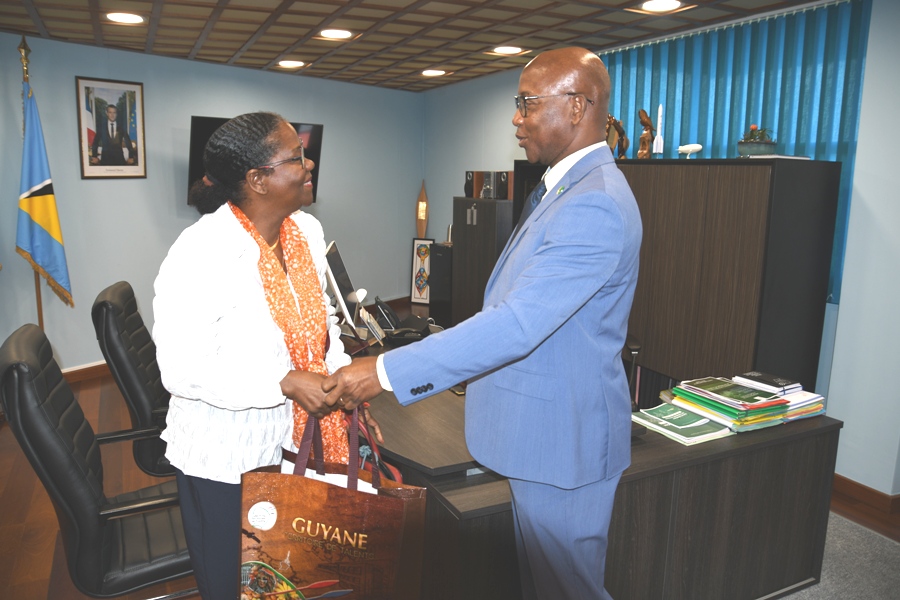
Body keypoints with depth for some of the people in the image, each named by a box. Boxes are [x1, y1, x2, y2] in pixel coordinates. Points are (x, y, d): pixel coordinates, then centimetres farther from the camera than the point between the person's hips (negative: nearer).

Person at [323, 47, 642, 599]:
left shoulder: (595, 206, -25)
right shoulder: (569, 187, 9)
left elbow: (517, 324, -32)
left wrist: (386, 372, -30)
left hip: (563, 439, -9)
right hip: (543, 429, 10)